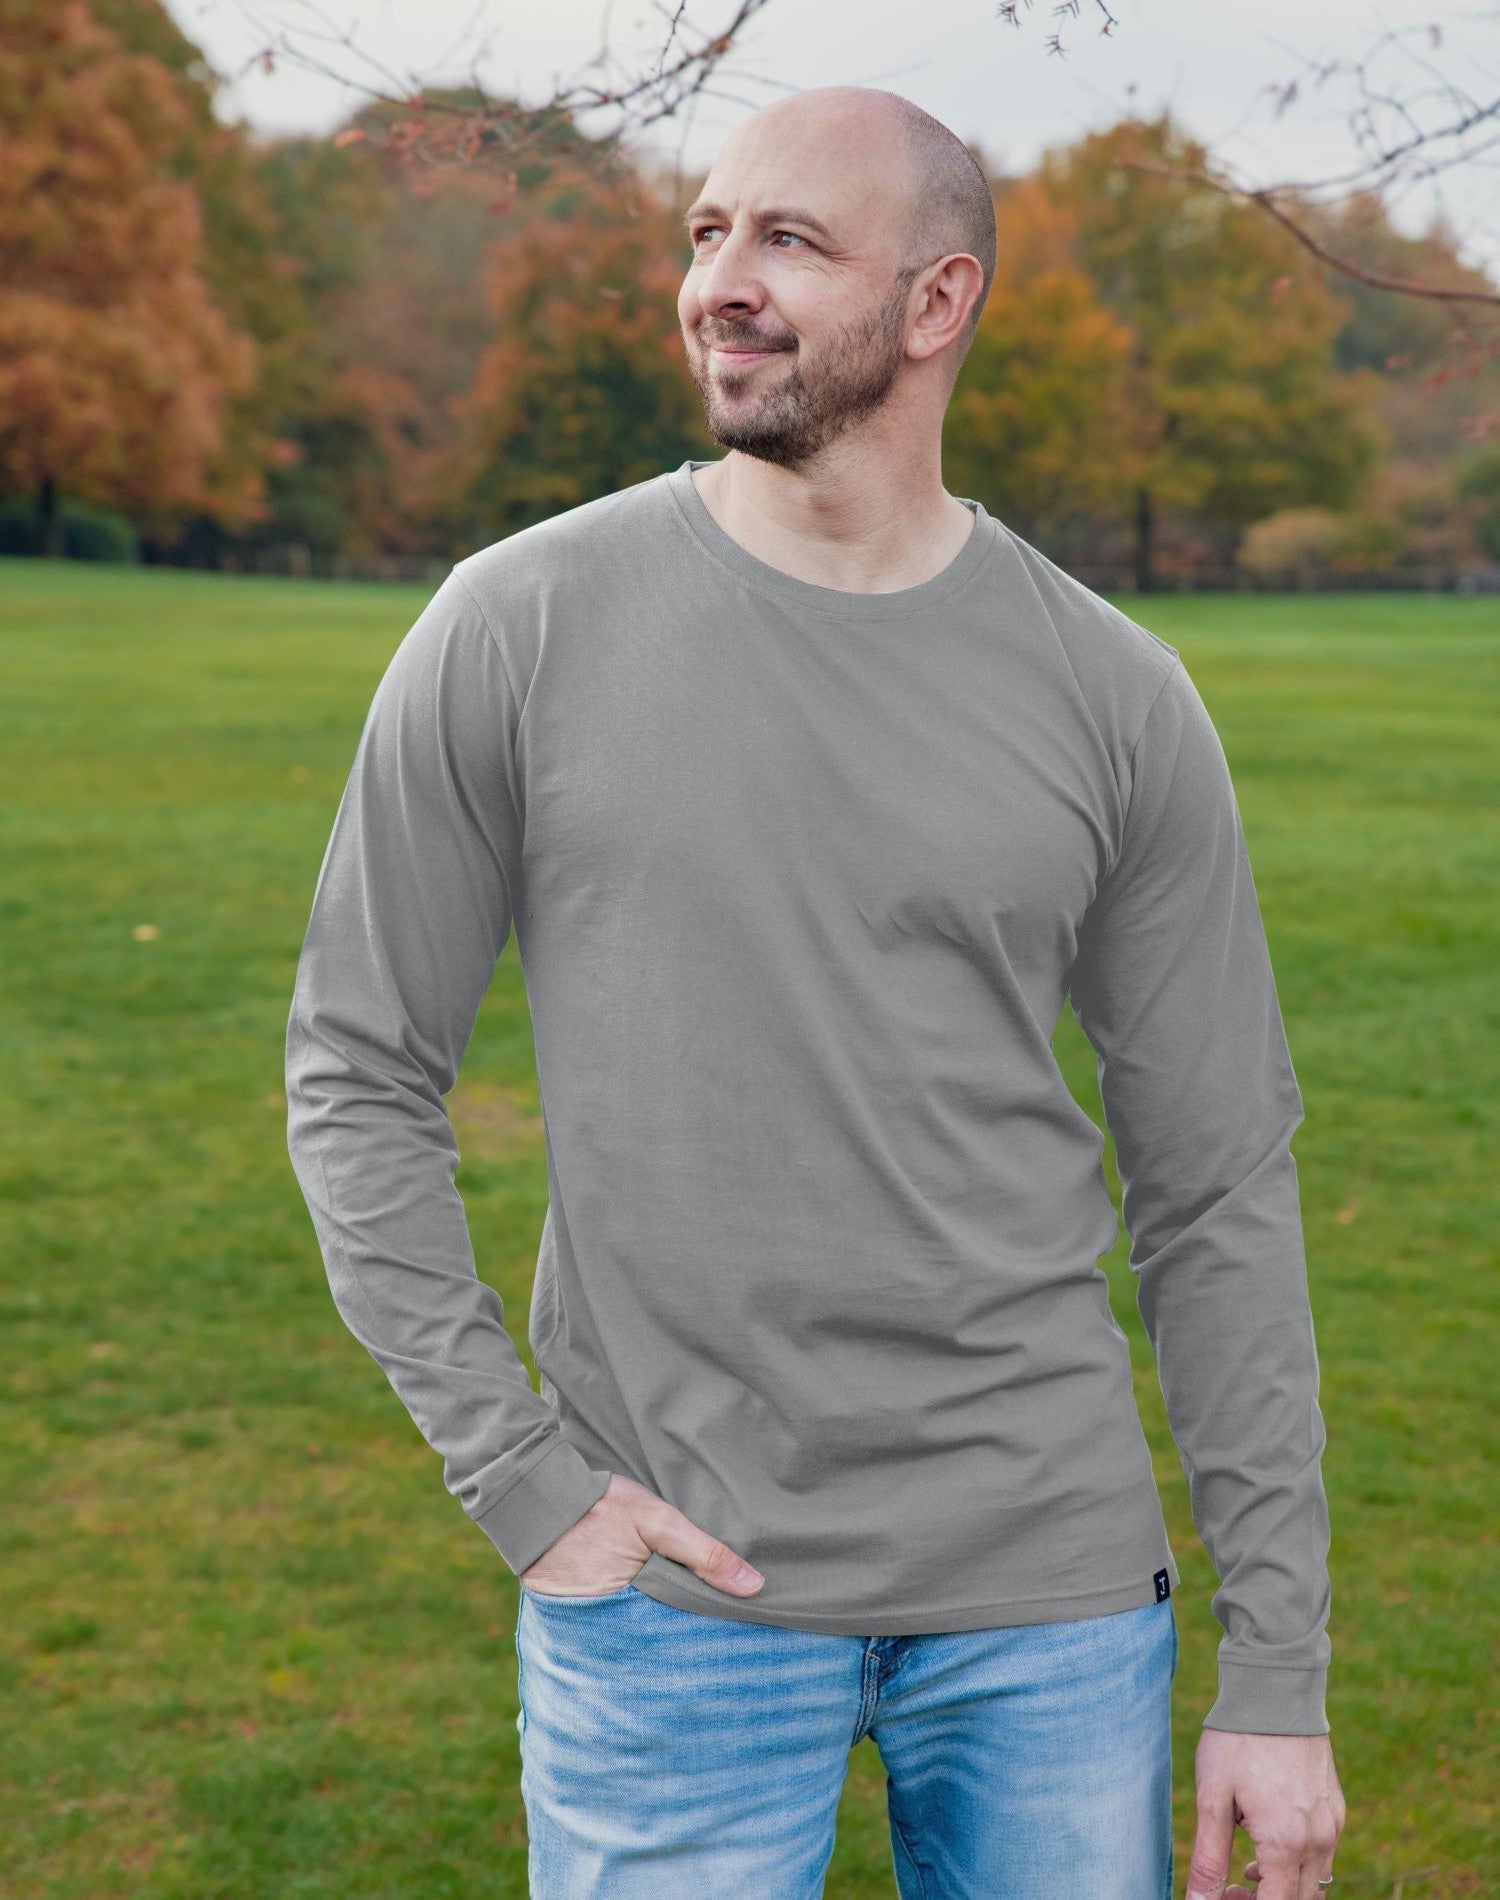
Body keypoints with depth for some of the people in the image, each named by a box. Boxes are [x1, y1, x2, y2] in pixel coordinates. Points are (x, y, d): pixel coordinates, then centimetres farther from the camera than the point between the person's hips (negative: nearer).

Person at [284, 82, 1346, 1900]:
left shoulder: (1114, 695, -1)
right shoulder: (522, 627, -5)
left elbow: (1220, 1196, 2)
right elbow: (359, 1075, 1)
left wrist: (1277, 1679, 1)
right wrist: (522, 1480, -7)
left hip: (1052, 1593, 2)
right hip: (675, 1593, -1)